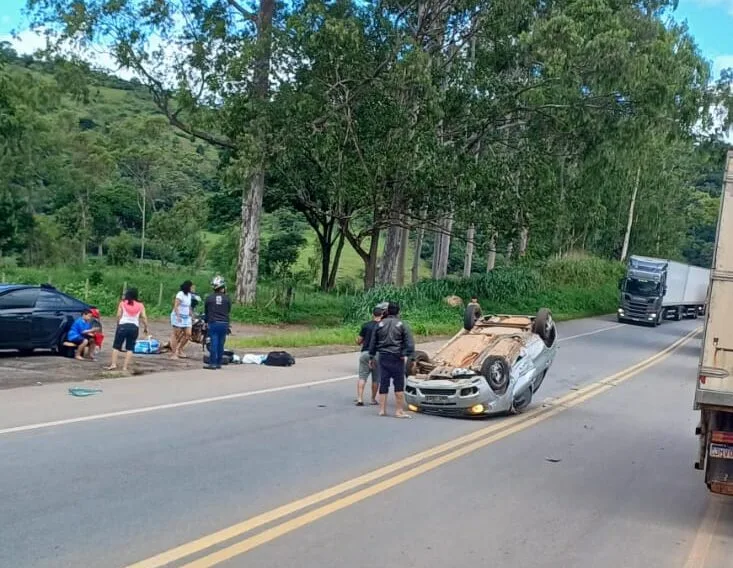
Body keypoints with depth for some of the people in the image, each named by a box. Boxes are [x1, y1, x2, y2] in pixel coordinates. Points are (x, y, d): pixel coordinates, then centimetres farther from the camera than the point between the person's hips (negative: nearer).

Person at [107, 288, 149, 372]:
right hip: (134, 327, 1)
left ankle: (113, 364, -4)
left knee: (116, 346, 7)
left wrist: (118, 324, 11)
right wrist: (145, 328, 10)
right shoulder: (140, 305, 8)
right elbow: (144, 317, 2)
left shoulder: (122, 303, 5)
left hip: (123, 326, -1)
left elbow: (118, 316, -1)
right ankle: (125, 366, 1)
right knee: (130, 348, 7)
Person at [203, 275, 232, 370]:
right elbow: (229, 310, 8)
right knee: (221, 343, 7)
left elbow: (206, 311, 9)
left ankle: (212, 363, -4)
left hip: (213, 323, -1)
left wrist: (206, 321, 23)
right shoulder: (227, 298, -1)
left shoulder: (209, 298, -2)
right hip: (224, 323, 1)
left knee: (214, 343, -2)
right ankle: (219, 363, 12)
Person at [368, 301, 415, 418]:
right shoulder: (401, 325, -2)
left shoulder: (380, 324, 7)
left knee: (383, 384, 9)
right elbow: (409, 341, -11)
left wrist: (372, 357, 17)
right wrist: (407, 354, -10)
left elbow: (373, 342, 11)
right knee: (399, 384, 1)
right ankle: (399, 411, 0)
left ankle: (382, 409, 11)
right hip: (397, 357, -3)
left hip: (383, 357, 3)